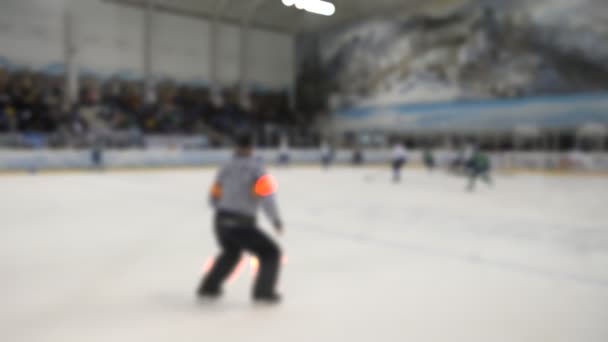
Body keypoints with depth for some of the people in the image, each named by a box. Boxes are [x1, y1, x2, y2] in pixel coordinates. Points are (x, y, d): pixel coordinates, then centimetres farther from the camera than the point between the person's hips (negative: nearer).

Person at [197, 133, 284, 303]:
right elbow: (265, 196, -17)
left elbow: (214, 196, 16)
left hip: (220, 221, 6)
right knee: (271, 253, 9)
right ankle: (263, 291, 2)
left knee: (231, 252, 33)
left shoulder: (226, 168, 11)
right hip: (241, 225, -6)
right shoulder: (256, 167, -5)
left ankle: (209, 286, 35)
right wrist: (276, 219, -9)